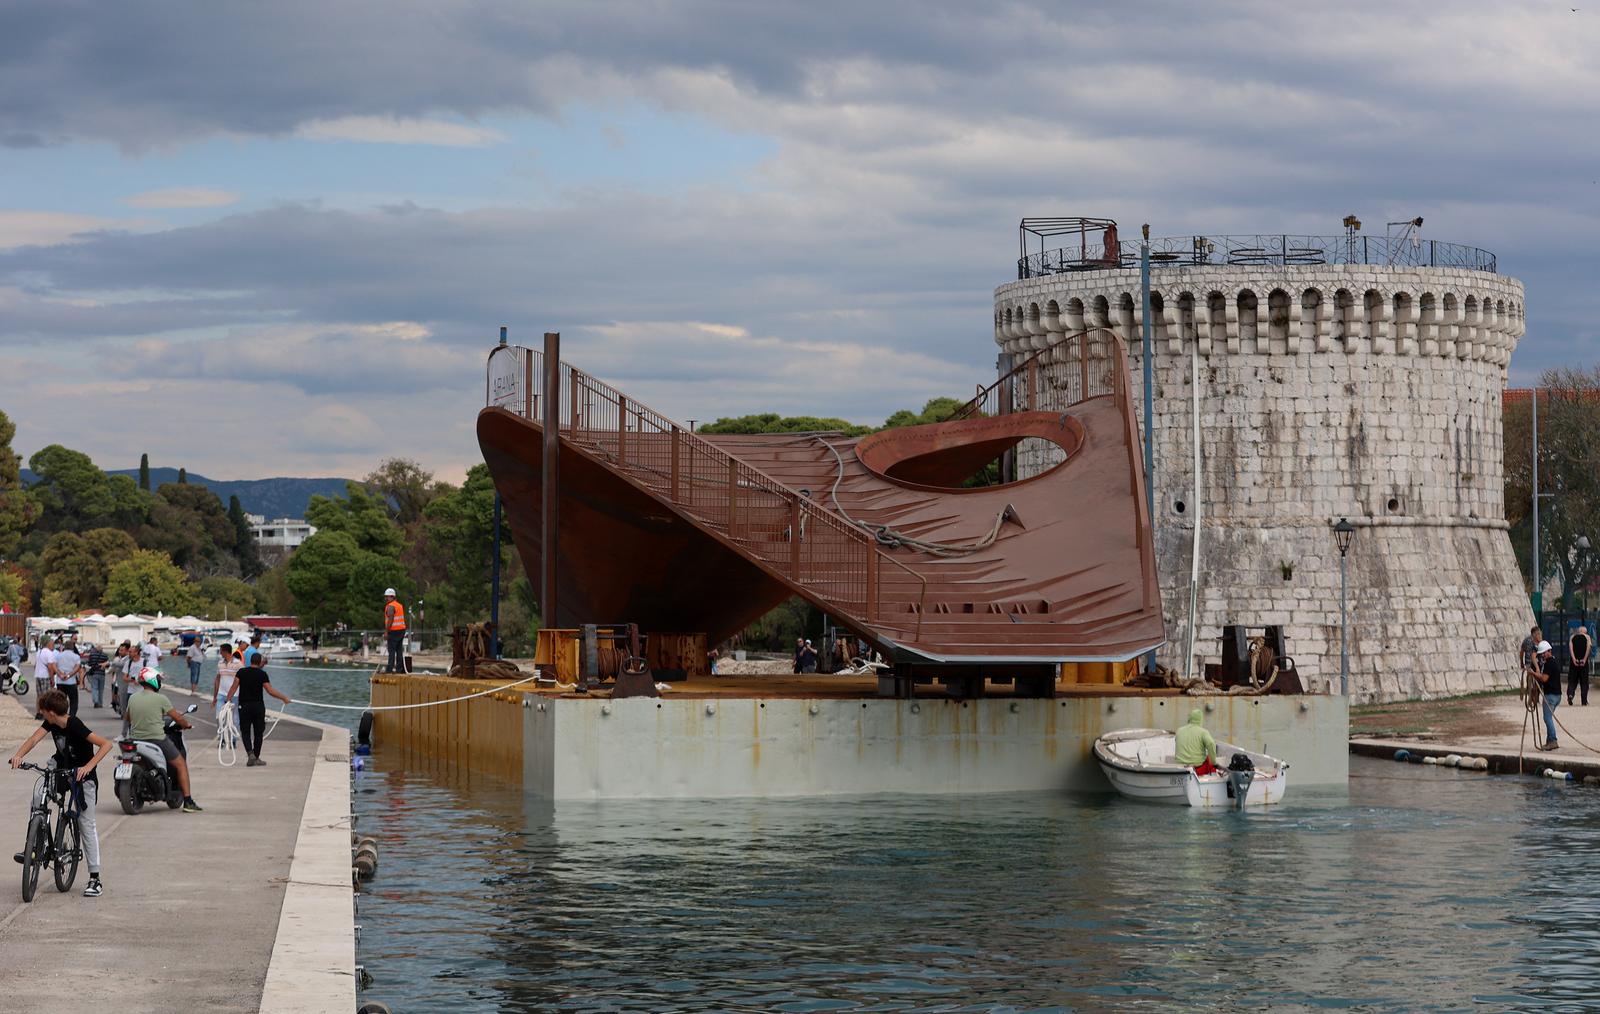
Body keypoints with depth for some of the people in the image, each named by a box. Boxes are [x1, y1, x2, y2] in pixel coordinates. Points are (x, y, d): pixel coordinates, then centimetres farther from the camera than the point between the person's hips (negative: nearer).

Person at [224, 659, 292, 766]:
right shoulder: (262, 674, -5)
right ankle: (256, 758, 13)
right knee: (258, 733, 10)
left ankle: (250, 753, -15)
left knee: (245, 732, 6)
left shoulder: (241, 672, 2)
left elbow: (233, 688, -6)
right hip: (258, 706, -1)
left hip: (244, 706, 1)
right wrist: (284, 698, -1)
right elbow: (270, 691, -9)